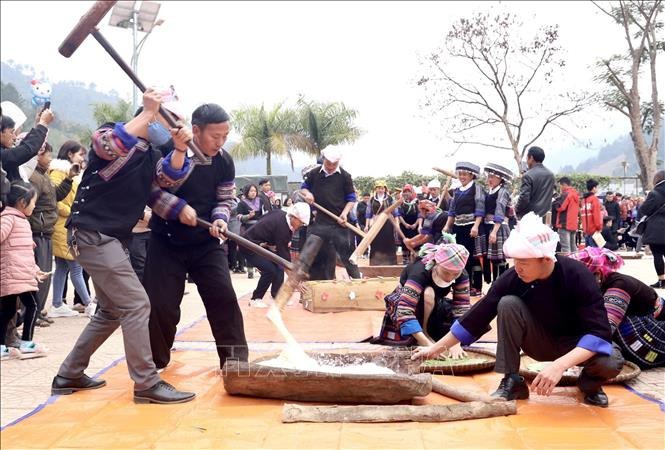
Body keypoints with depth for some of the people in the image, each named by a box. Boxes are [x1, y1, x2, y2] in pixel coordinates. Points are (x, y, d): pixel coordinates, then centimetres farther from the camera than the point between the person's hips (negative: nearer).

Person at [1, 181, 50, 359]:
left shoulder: (21, 220, 22)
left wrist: (35, 270, 28)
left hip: (22, 274, 10)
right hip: (15, 275, -10)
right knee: (32, 305, -4)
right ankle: (26, 343, 4)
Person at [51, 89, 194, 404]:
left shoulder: (152, 155, 14)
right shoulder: (111, 134, -8)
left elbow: (169, 177, -4)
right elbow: (110, 146, -32)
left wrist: (179, 148, -22)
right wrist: (148, 112, -32)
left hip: (110, 238, 10)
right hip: (92, 233, -10)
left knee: (111, 311, 17)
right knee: (136, 304, -13)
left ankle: (69, 375, 27)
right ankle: (146, 384, -10)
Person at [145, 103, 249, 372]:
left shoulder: (224, 161, -3)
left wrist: (220, 219, -14)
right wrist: (178, 207, -23)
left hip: (207, 243, 3)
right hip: (167, 241, -3)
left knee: (224, 297, -6)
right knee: (160, 303, -2)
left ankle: (236, 360, 5)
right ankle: (155, 362, 21)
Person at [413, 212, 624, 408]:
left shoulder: (577, 275, -30)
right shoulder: (512, 278, -22)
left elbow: (600, 331, -34)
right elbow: (478, 316, -15)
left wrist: (560, 364, -48)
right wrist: (436, 348, -15)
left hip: (578, 344, -2)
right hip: (541, 341, 2)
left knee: (611, 361, -34)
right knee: (508, 304, -26)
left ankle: (589, 383, 2)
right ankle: (512, 382, -13)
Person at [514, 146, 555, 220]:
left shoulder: (528, 175, -13)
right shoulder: (551, 175, 11)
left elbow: (524, 198, -17)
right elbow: (549, 195, 17)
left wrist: (516, 210, -1)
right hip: (546, 218, 7)